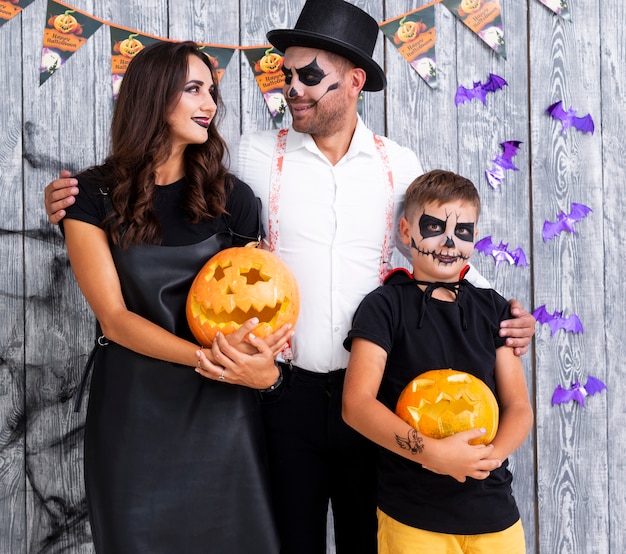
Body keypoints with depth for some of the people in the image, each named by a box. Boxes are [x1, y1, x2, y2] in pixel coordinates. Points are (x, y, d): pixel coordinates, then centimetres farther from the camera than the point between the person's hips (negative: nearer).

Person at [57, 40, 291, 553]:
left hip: (222, 407, 2)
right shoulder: (93, 196, -5)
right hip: (134, 409, -1)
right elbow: (114, 317, -12)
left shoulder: (231, 197, 0)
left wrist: (261, 352, -18)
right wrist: (208, 357, -26)